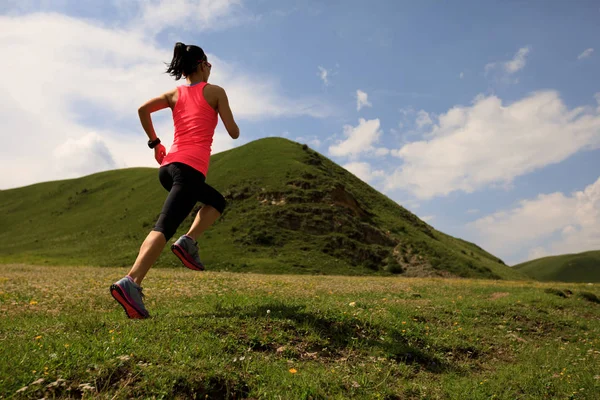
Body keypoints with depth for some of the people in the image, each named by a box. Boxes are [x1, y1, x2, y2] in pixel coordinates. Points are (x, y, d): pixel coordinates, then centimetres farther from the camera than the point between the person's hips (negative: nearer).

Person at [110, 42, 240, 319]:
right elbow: (234, 133, 6)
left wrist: (154, 143, 15)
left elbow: (143, 109, 6)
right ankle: (130, 283, -29)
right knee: (164, 228, -16)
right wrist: (229, 118, 28)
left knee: (216, 201, 27)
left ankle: (188, 242, 7)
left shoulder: (175, 94, 19)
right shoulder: (215, 91, 7)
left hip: (168, 165, 7)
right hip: (191, 168, -7)